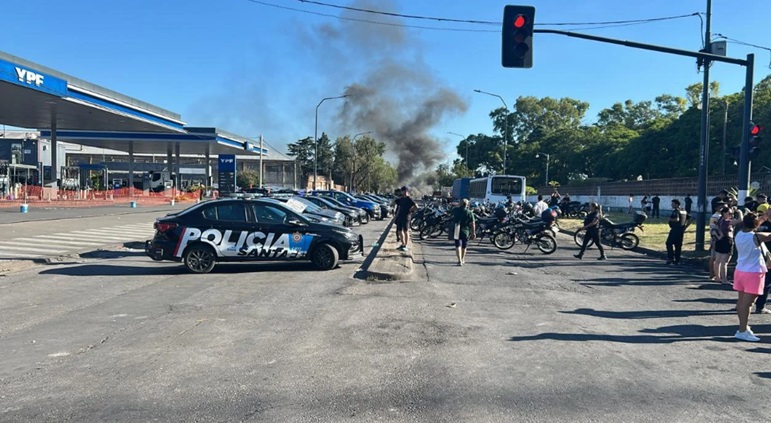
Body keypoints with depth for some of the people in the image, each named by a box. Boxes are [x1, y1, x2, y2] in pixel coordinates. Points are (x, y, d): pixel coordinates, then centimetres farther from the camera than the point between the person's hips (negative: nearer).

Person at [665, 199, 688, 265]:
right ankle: (677, 260, 12)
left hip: (675, 229, -9)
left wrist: (671, 219, -14)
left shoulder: (676, 211, -14)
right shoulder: (683, 211, 14)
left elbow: (677, 219, -30)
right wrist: (685, 227, 17)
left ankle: (671, 258, -7)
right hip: (681, 230, 9)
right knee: (678, 245, 10)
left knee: (669, 243, -1)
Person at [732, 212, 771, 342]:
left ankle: (743, 326, 25)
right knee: (747, 303, -5)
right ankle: (742, 331, -4)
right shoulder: (756, 237, -18)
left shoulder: (739, 234, 1)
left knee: (741, 300, 14)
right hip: (753, 273, -7)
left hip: (740, 271, 7)